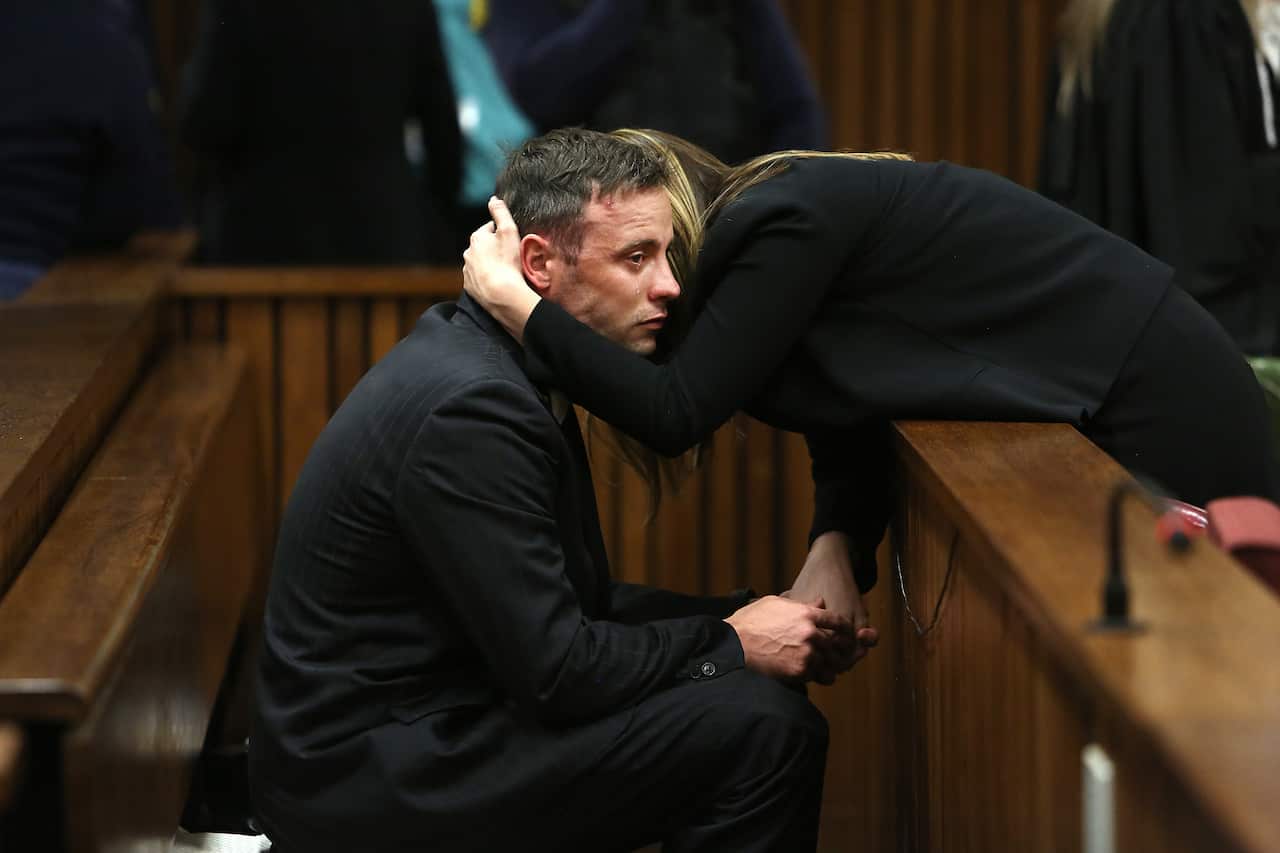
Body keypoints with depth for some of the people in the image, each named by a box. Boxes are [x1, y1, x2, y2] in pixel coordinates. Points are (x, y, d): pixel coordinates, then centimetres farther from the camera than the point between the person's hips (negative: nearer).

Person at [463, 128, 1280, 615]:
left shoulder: (787, 222, -20)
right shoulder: (778, 220, 10)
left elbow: (674, 412, -23)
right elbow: (847, 423, 8)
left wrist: (511, 302, -20)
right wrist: (836, 558, -8)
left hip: (1163, 406, -10)